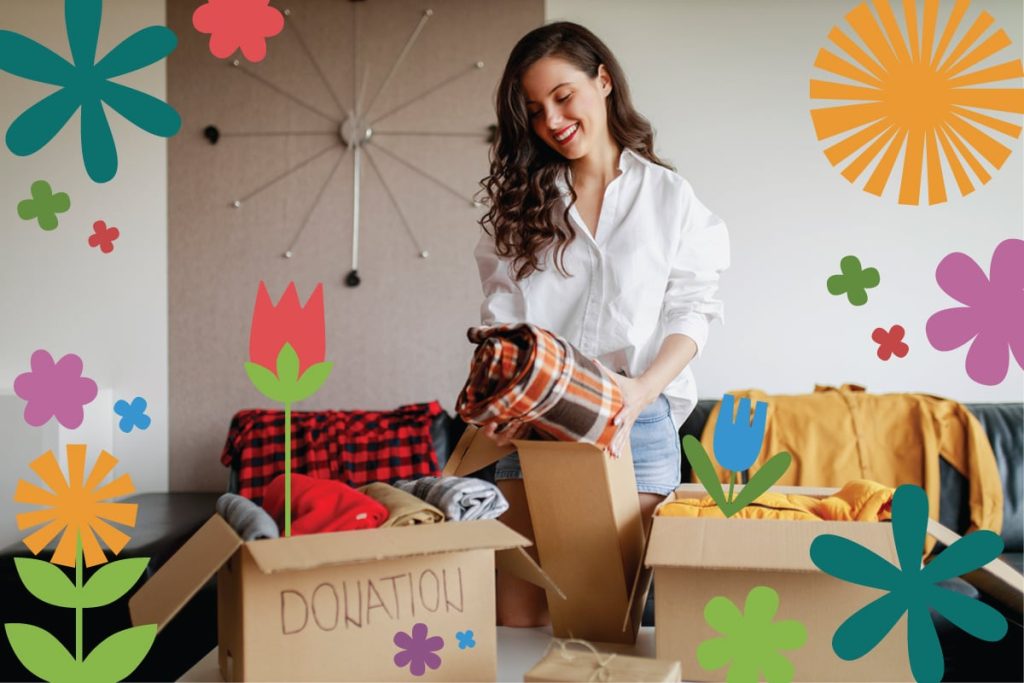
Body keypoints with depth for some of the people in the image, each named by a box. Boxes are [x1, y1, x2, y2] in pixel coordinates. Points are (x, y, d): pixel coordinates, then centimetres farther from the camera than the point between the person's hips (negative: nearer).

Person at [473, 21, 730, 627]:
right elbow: (501, 314, 8)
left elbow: (691, 312, 2)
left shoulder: (669, 197, 7)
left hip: (637, 423, -1)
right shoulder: (520, 201, 13)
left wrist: (644, 388, -16)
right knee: (518, 616, 0)